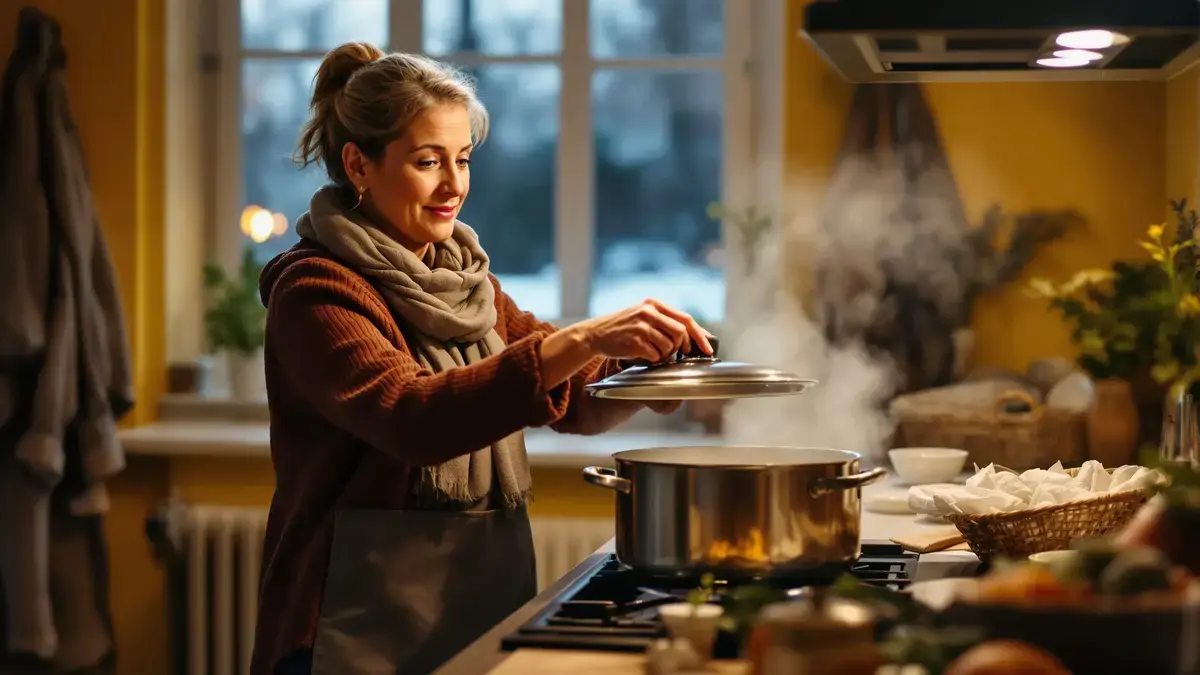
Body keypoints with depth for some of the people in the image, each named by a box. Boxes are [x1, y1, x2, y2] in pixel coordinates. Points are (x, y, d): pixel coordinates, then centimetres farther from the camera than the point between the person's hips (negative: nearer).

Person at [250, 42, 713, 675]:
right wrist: (582, 340, -36)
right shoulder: (315, 292, -12)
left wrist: (651, 357, -11)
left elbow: (578, 400, 11)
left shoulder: (464, 282, 14)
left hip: (489, 610, 7)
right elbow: (413, 419, -28)